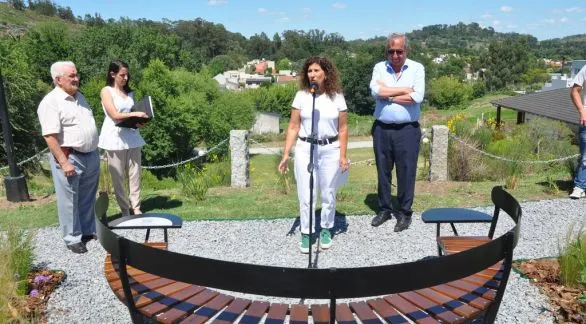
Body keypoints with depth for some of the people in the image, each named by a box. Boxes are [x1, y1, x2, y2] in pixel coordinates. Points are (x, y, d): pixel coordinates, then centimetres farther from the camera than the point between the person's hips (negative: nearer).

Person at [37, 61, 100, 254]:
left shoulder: (79, 96, 12)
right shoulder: (51, 102, -14)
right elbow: (50, 136, -20)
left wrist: (94, 151, 20)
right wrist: (64, 162, -23)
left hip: (91, 155, 8)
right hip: (70, 158, -8)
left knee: (88, 198, 17)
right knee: (69, 200, 3)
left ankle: (89, 231, 31)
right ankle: (73, 239, 14)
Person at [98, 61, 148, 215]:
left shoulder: (129, 92, 15)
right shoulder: (106, 91, -2)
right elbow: (114, 115, -12)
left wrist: (139, 121, -7)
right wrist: (135, 114, -18)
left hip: (132, 136, 5)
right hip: (115, 138, -5)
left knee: (135, 174, 3)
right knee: (118, 176, 1)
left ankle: (136, 207, 9)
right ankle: (125, 209, 9)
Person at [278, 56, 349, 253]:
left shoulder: (337, 97, 0)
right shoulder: (301, 96, 0)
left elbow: (342, 129, 2)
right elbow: (293, 127, 0)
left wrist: (343, 155, -3)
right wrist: (286, 154, -5)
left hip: (330, 150, 0)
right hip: (305, 149, 0)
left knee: (328, 193, 10)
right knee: (306, 194, 3)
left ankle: (326, 230, 28)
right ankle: (306, 233, 17)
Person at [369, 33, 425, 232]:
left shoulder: (417, 68, -1)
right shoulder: (379, 68, 4)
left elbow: (417, 97, -15)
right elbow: (375, 91, -14)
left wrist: (388, 94, -9)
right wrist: (404, 90, -11)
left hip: (407, 130, -2)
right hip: (382, 129, 2)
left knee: (406, 172, 4)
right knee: (383, 171, 12)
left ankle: (404, 213, 19)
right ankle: (384, 209, 27)